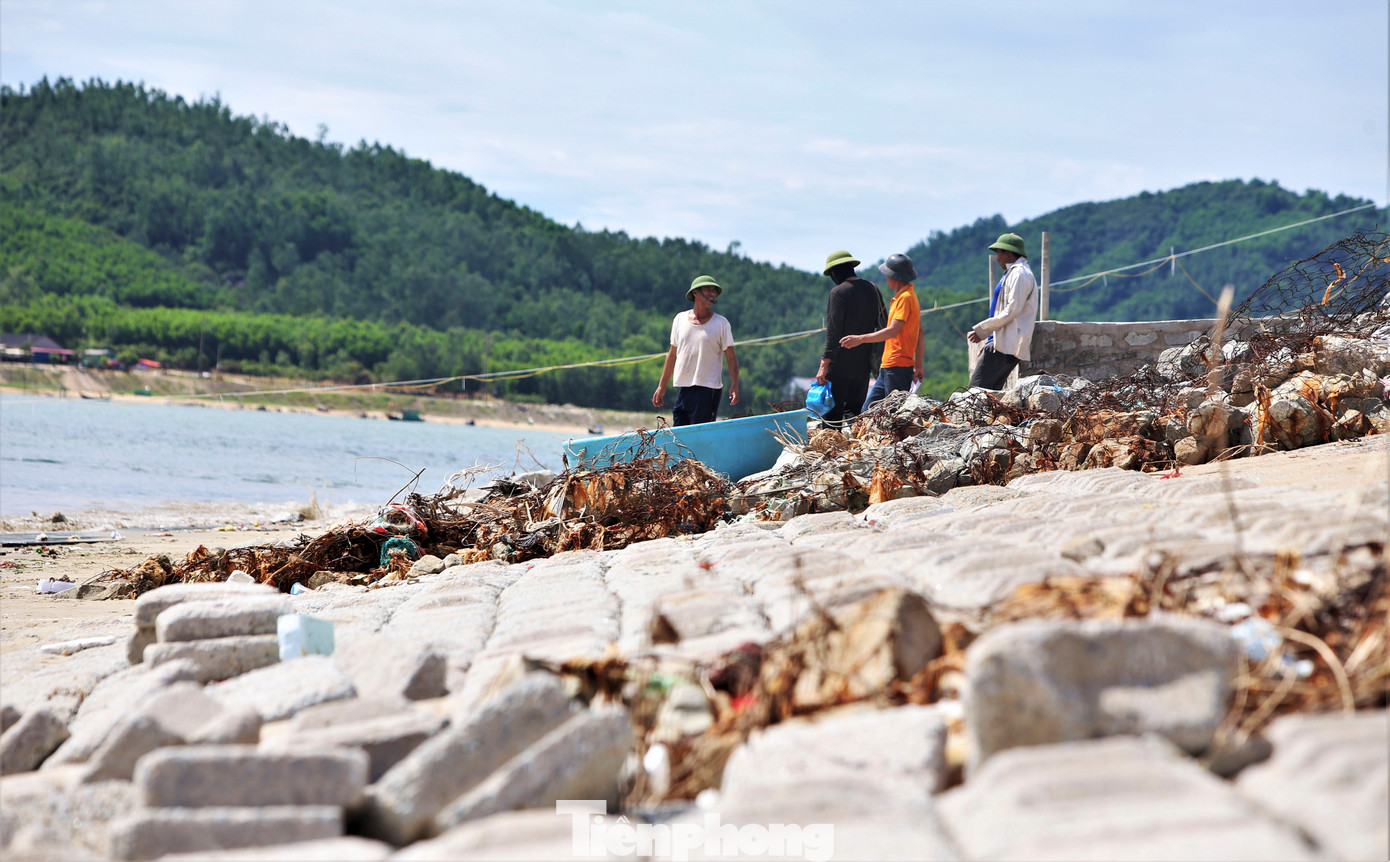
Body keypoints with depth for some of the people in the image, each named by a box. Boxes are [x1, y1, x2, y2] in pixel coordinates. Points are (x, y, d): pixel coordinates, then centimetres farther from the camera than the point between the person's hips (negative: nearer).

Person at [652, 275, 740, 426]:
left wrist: (734, 385, -14)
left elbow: (731, 357, 0)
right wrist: (662, 386, 18)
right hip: (682, 389, 4)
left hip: (708, 390, -4)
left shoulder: (721, 323, 1)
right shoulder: (680, 319, 10)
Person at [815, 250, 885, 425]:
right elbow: (883, 324, 13)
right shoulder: (872, 289, 8)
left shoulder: (838, 292, -12)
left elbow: (833, 330, -17)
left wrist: (824, 363, -17)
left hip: (841, 361, -7)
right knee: (854, 409, 13)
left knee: (832, 411, -2)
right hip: (863, 362, 7)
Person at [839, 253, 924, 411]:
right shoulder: (908, 295, 20)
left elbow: (893, 331, -22)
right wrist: (918, 366, 23)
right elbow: (919, 334, 22)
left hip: (898, 367, -10)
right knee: (867, 411, 9)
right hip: (888, 368, 10)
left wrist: (861, 339, -20)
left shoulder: (905, 298, -12)